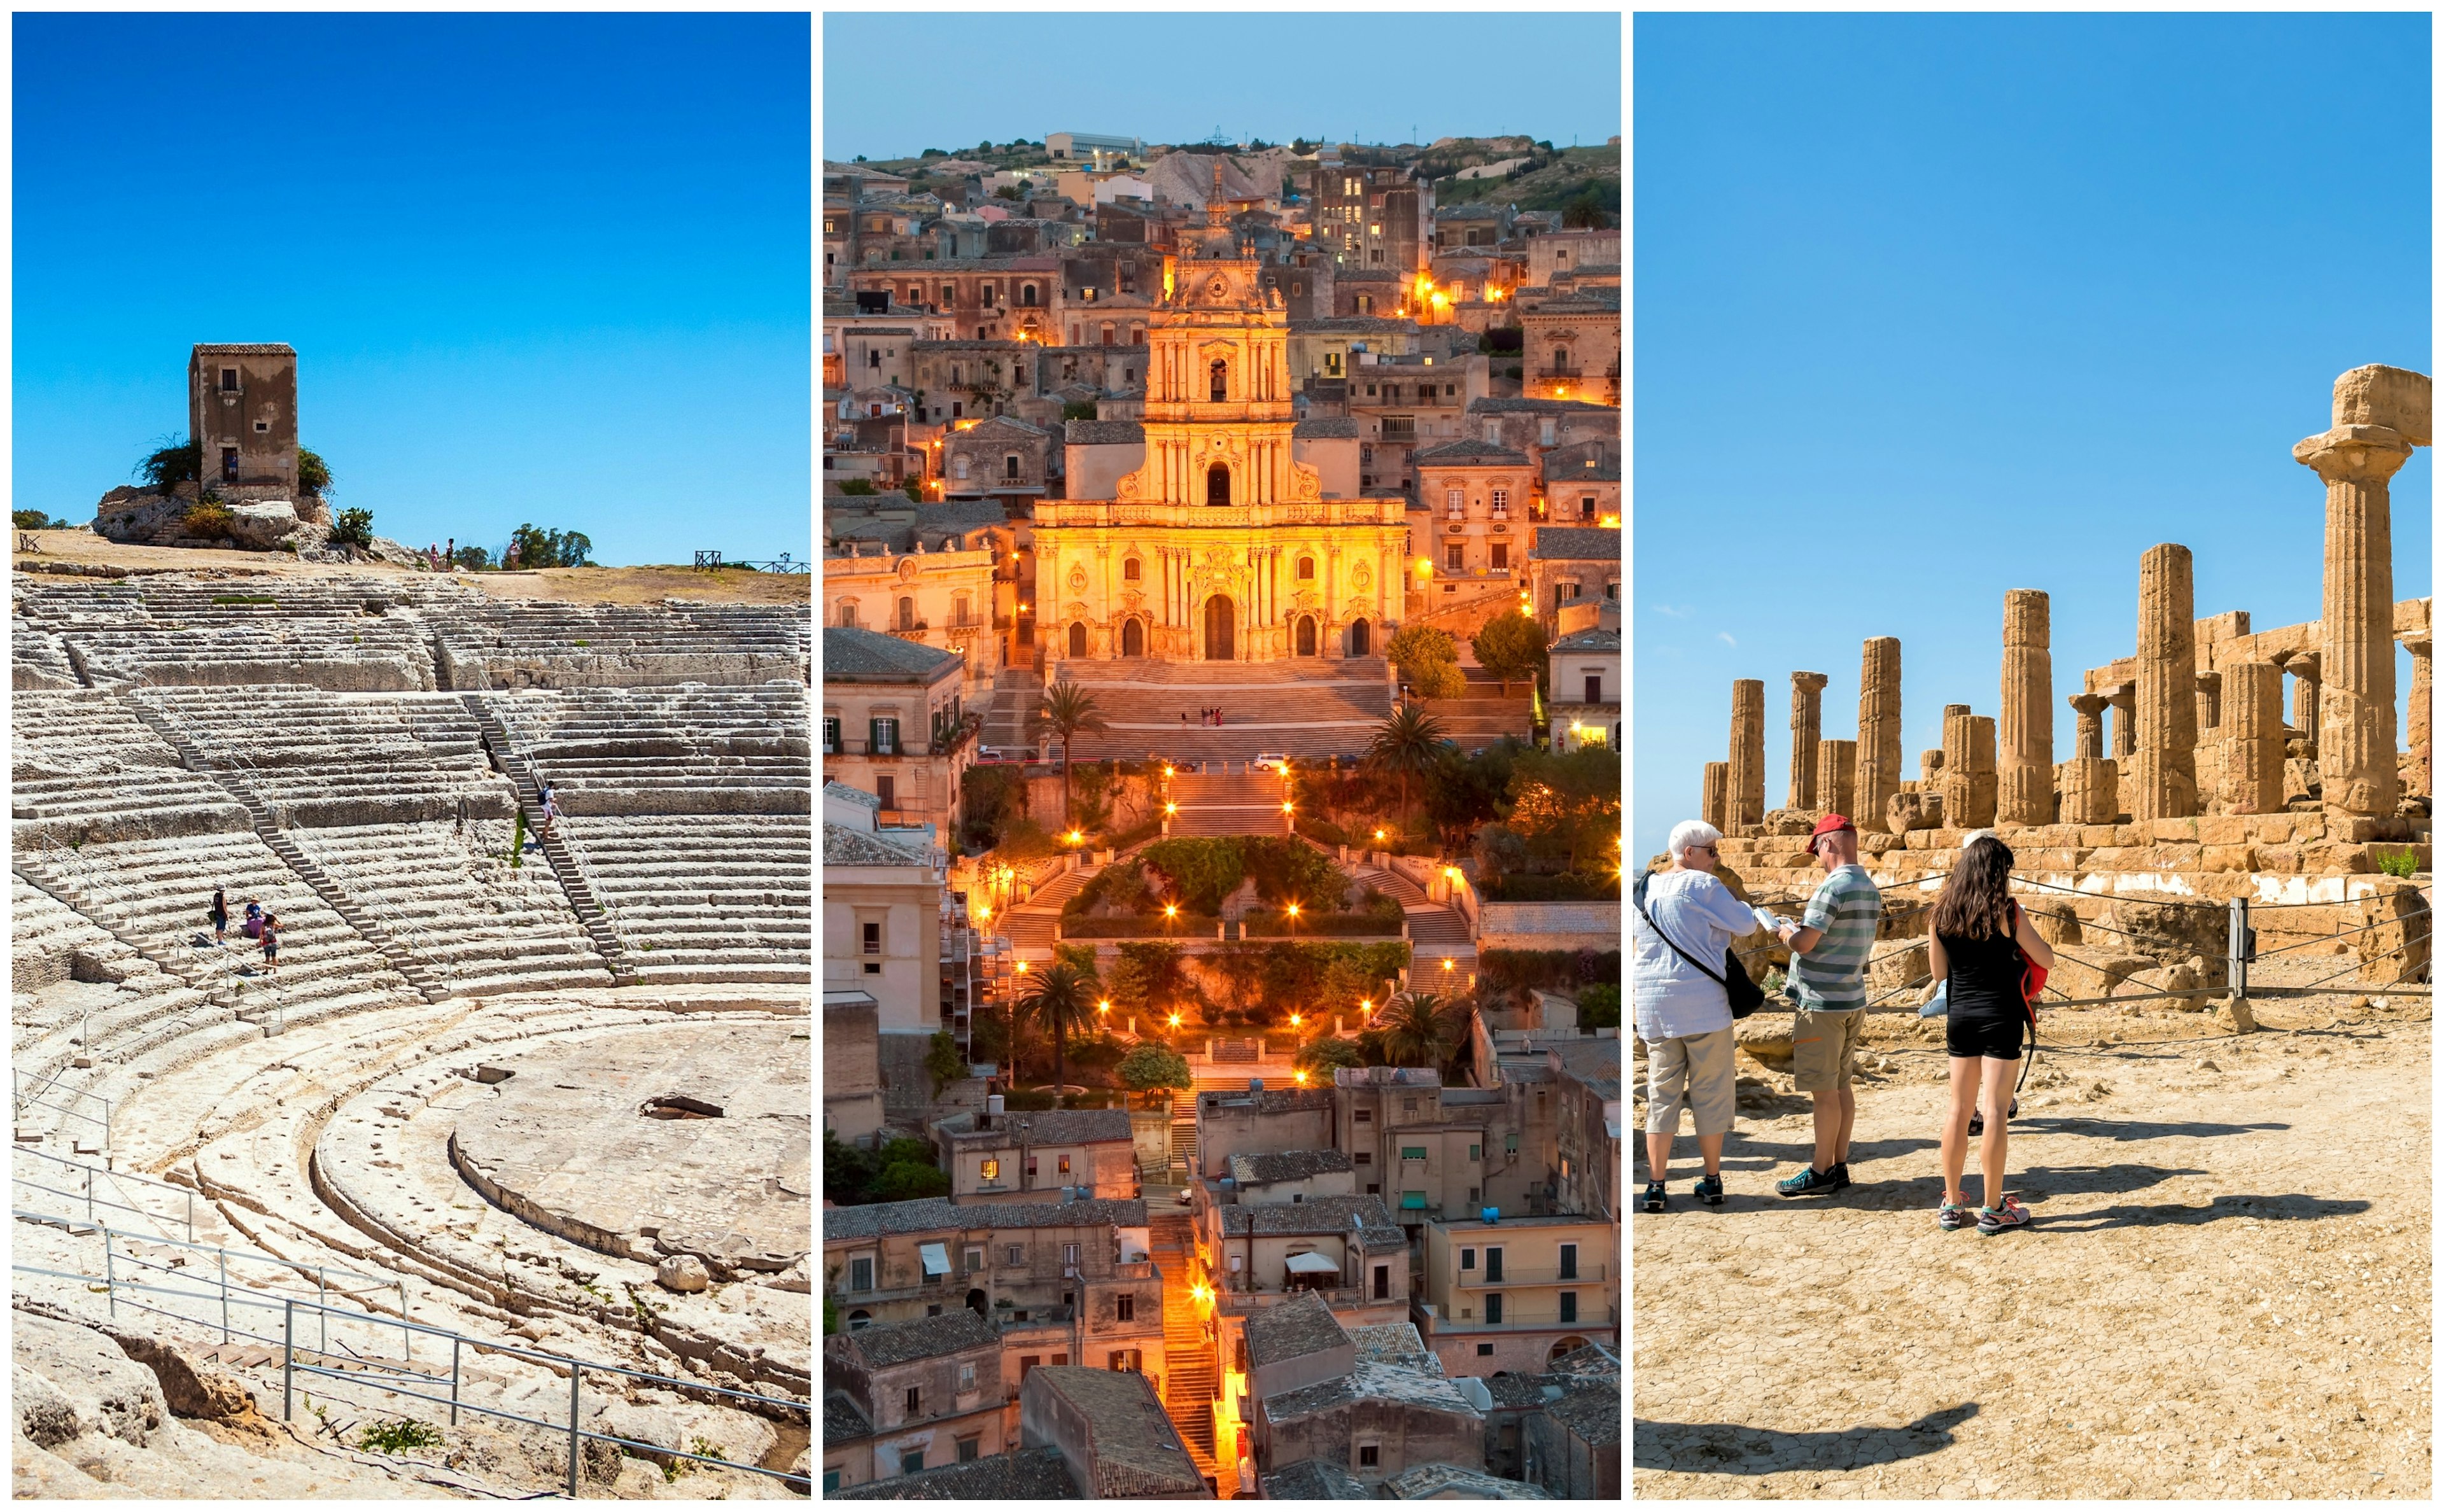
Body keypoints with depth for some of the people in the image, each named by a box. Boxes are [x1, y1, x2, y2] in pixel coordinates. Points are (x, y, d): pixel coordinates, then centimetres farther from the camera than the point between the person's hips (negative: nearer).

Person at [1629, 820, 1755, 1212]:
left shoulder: (1644, 889, 12)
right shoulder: (1701, 885, -9)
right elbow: (1745, 926, -5)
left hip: (1654, 1006, 6)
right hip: (1703, 1003, -6)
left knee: (1662, 1092, 8)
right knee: (1710, 1092, 7)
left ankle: (1656, 1186, 4)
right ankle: (1712, 1182, 14)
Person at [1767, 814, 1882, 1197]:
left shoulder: (1833, 887, -19)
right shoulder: (1870, 888, 11)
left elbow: (1804, 944, -21)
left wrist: (1786, 931, 1)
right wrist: (1803, 929, 17)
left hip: (1822, 1003, -9)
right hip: (1853, 1000, 9)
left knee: (1824, 1090, -2)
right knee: (1841, 1085, 14)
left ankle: (1821, 1172, 4)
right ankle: (1840, 1166, 19)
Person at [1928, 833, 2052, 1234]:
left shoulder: (1942, 913, 4)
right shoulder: (2006, 912, -9)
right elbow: (2047, 960, -2)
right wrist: (2022, 929, 15)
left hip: (1959, 1017, 5)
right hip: (2000, 1017, -5)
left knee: (1959, 1109, 11)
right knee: (1996, 1113, -1)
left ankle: (1951, 1204, 15)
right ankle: (1993, 1209, 4)